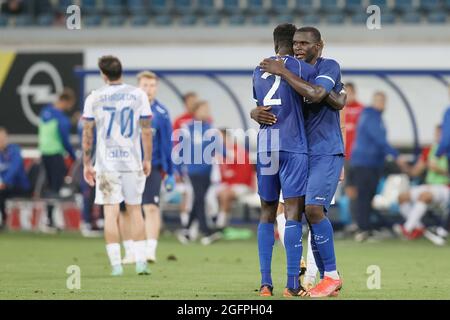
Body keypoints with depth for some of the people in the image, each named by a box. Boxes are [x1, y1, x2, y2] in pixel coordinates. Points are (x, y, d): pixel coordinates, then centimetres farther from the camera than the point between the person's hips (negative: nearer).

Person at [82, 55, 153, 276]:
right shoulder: (138, 95, 1)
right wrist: (147, 159, 9)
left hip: (106, 161, -1)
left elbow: (87, 134, 0)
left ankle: (116, 264, -6)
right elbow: (146, 130, 1)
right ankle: (141, 261, 6)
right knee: (135, 210, 11)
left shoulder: (94, 98, -1)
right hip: (132, 161, 1)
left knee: (111, 212, -1)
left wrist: (87, 164, 7)